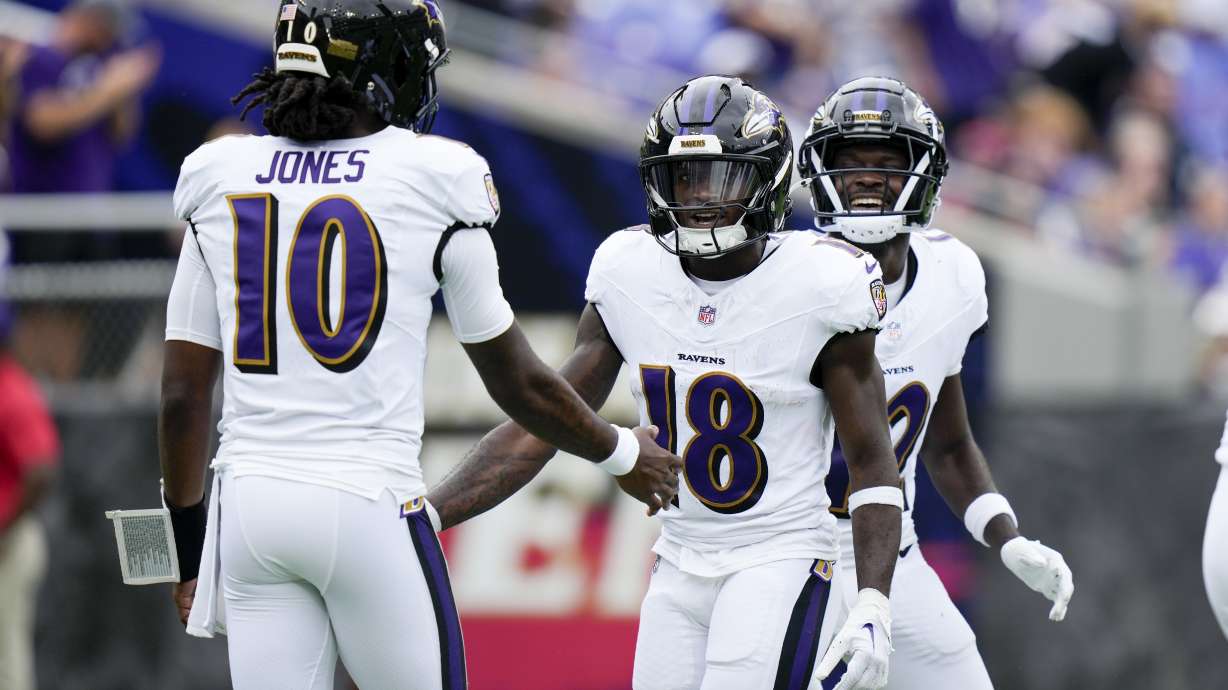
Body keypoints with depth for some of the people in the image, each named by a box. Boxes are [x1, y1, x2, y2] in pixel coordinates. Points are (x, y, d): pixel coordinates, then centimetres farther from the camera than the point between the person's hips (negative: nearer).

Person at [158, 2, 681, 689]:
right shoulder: (430, 182, -3)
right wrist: (624, 453, 24)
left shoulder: (220, 181, 6)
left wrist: (189, 555, 19)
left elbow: (183, 396, 8)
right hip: (369, 504, -4)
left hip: (250, 504, 4)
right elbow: (519, 382, 6)